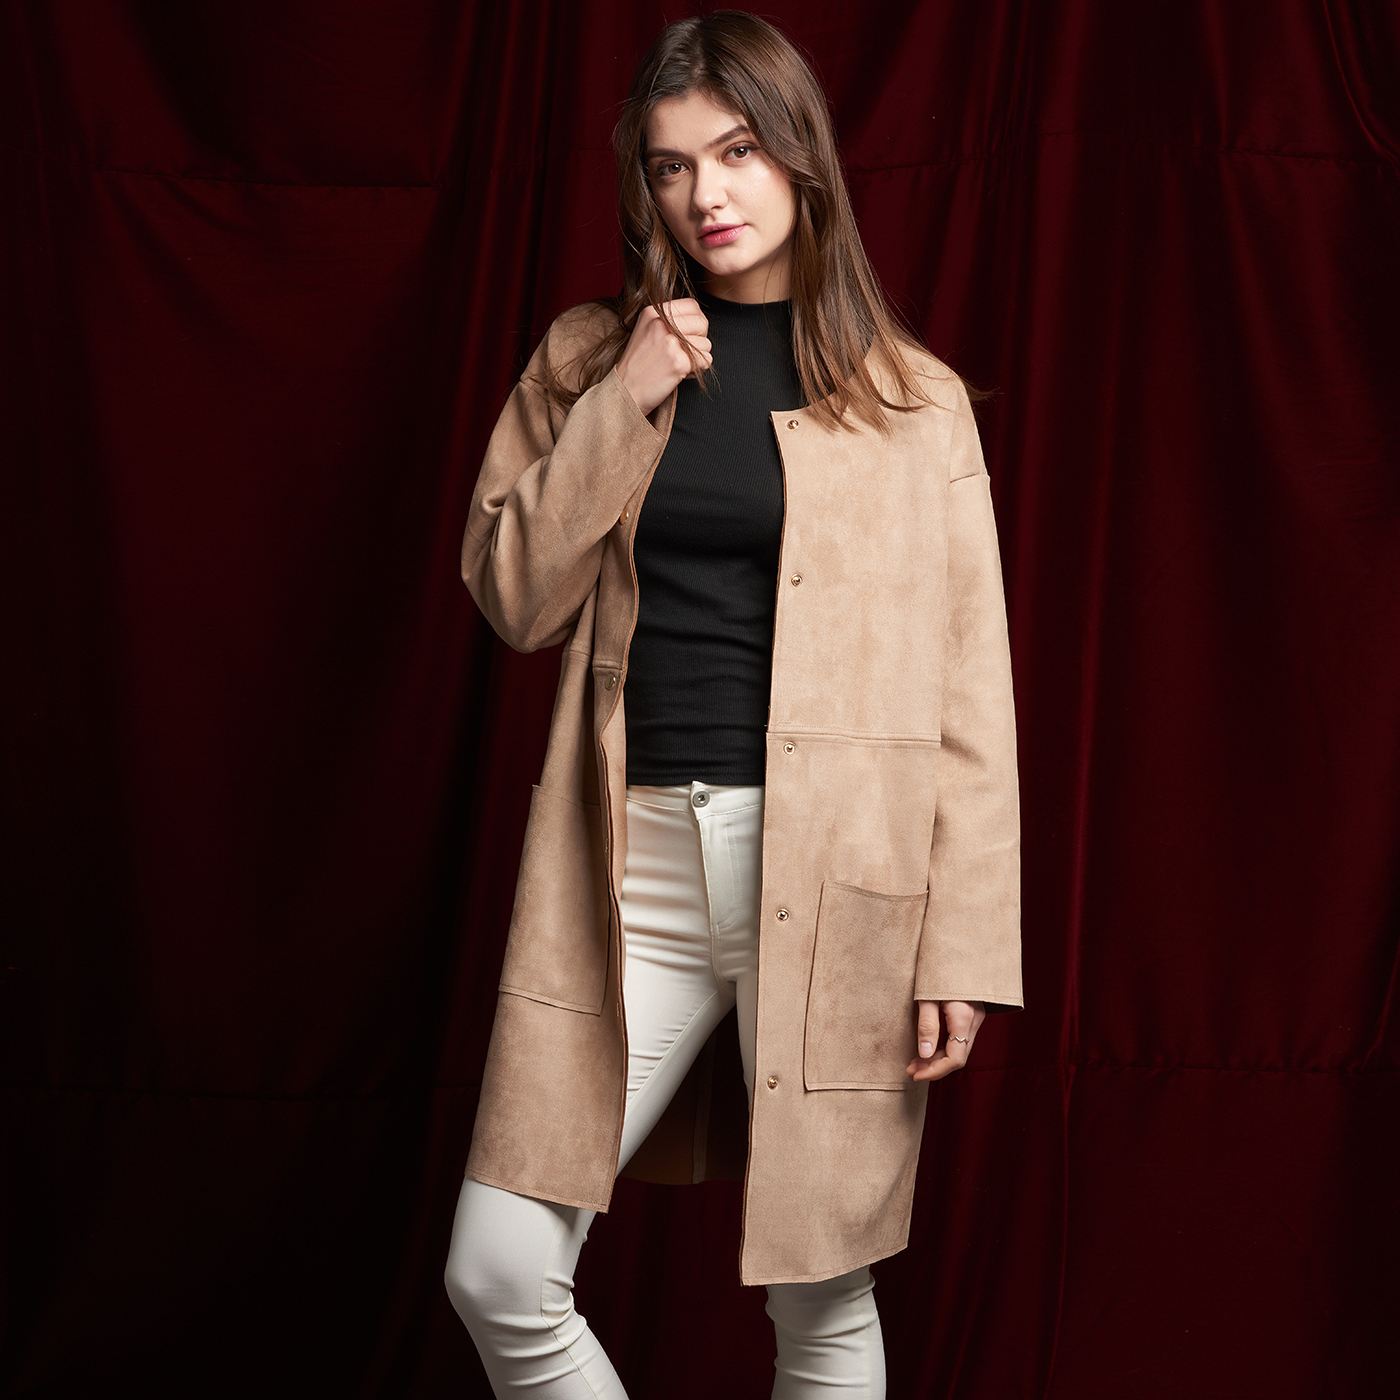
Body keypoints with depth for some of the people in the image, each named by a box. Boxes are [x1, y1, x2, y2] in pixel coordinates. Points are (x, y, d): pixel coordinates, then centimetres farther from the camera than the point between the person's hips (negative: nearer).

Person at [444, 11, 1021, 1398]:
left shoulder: (913, 399, 3)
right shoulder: (587, 358, 11)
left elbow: (968, 692, 0)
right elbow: (516, 599, 4)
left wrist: (964, 945, -5)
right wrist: (624, 405, -6)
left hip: (830, 869, -2)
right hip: (629, 862, 3)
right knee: (496, 1279, 1)